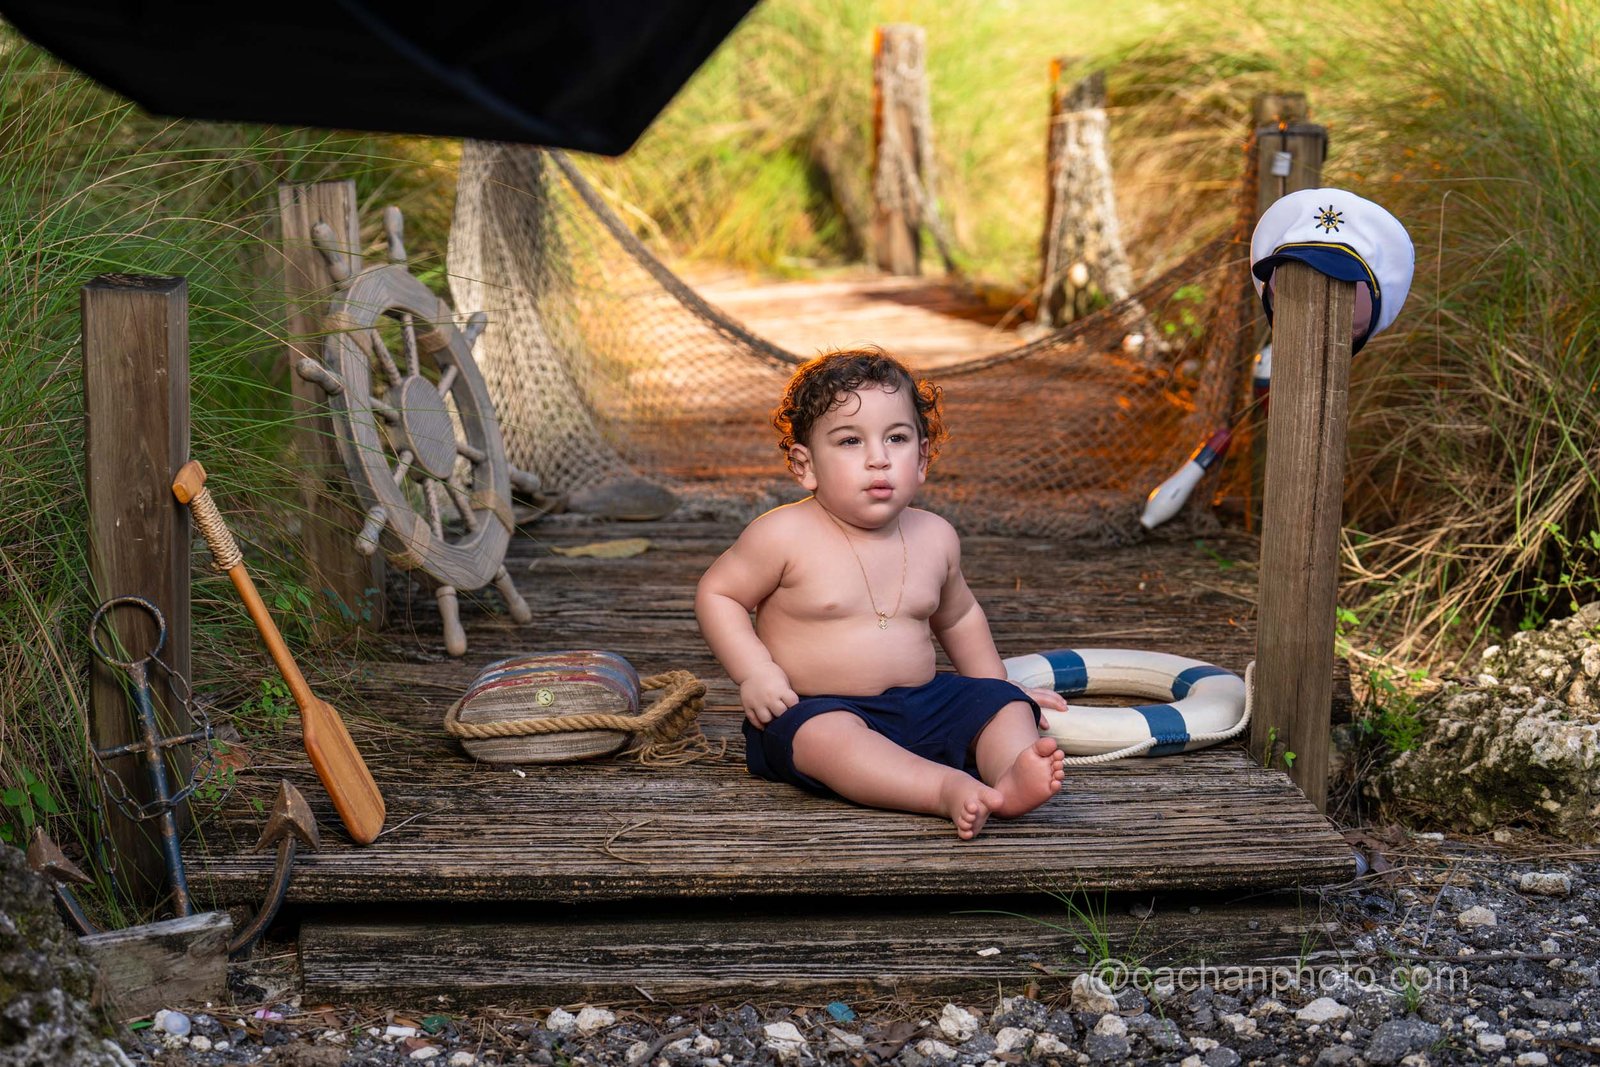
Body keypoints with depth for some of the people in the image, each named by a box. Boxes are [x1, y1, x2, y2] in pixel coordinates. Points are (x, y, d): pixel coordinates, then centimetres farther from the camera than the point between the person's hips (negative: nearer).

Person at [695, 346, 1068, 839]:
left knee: (1005, 705, -10)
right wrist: (755, 673, -14)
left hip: (919, 704, 6)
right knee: (829, 735, -37)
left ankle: (1011, 773, -39)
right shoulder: (785, 535, -10)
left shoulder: (935, 537, 6)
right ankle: (948, 789, -53)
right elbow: (717, 593, -2)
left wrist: (998, 686, 27)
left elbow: (957, 615, 25)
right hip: (812, 708, -6)